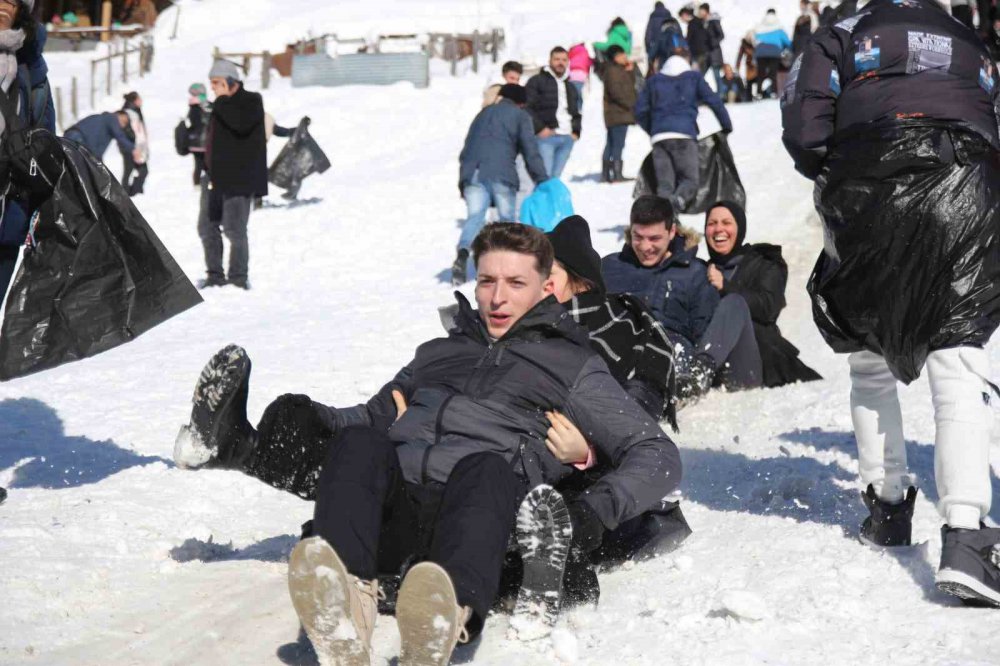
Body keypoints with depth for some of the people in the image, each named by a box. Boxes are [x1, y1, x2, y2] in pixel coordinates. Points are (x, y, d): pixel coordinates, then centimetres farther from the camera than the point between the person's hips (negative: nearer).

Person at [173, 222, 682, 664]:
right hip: (390, 511, 3)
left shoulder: (574, 367, 23)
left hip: (477, 515, -3)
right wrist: (305, 419, 16)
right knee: (359, 441, -29)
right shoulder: (440, 351, 36)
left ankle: (448, 616, -69)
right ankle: (345, 600, -59)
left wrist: (592, 514, -7)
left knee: (487, 466, -37)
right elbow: (372, 416, 40)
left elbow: (658, 456, 14)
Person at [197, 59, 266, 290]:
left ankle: (238, 277, -3)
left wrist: (222, 100, -16)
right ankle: (215, 275, 18)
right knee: (207, 227, 9)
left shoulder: (251, 101, -5)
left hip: (238, 179, -9)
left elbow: (241, 123, -27)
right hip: (215, 177, 9)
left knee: (234, 229, -11)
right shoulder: (222, 105, 18)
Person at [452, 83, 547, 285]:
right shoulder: (520, 115, 15)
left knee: (474, 217, -2)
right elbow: (530, 151, 5)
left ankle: (462, 254, -27)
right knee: (507, 218, 9)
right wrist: (542, 180, 7)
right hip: (500, 173, -4)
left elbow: (466, 149, 25)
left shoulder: (484, 113, 29)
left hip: (472, 173, 4)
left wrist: (463, 182, 25)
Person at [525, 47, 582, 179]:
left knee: (555, 177, 5)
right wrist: (539, 128, -13)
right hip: (546, 136, -6)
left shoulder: (570, 87, 25)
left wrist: (576, 131, 15)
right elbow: (527, 107, -5)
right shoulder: (537, 81, 4)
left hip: (567, 138, 6)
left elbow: (576, 113, 33)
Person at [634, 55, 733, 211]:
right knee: (690, 179, -2)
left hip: (659, 136, 2)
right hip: (684, 135, -2)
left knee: (664, 183, 2)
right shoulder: (694, 78, 19)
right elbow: (714, 102, 12)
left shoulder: (654, 81, 24)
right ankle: (680, 198, -34)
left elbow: (640, 110, 20)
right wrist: (727, 126, 21)